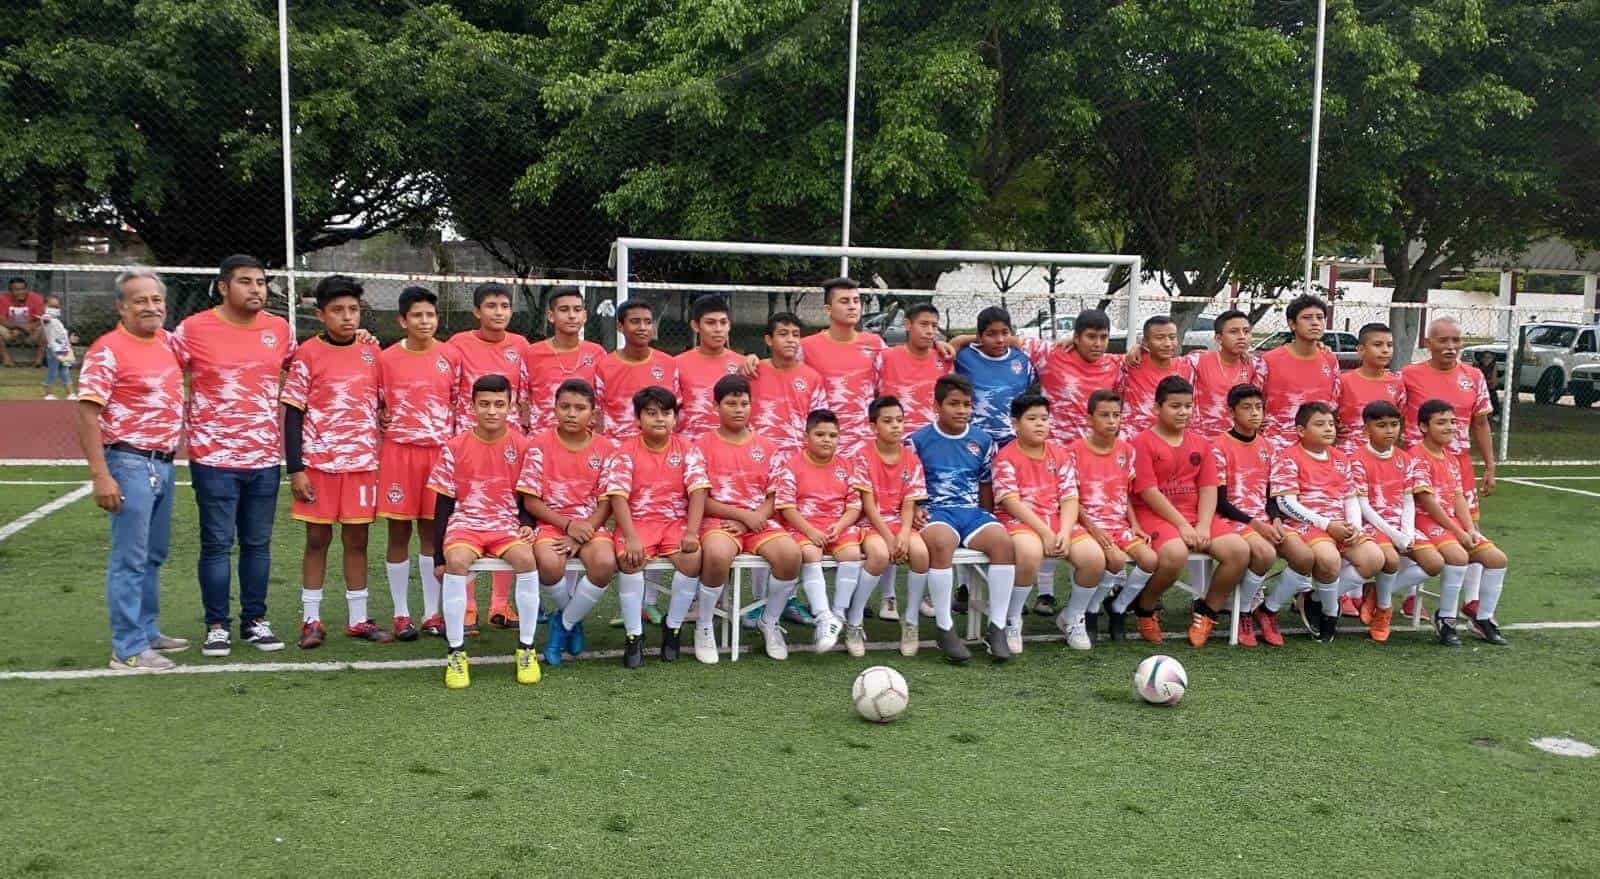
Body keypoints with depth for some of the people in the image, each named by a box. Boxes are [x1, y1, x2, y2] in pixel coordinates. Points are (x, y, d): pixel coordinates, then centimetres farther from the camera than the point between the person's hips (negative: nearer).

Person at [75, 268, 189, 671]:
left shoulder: (168, 342, 8)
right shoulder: (107, 350, -12)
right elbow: (87, 413, -16)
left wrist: (175, 449, 15)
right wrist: (100, 475, -21)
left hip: (164, 463, 8)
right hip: (130, 463, -8)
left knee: (153, 555, 17)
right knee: (129, 559, -3)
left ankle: (147, 631, 29)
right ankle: (128, 649, 2)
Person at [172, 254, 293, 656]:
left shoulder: (280, 329, 5)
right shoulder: (194, 329, -6)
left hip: (266, 458, 3)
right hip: (214, 458, -3)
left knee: (258, 544, 11)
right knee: (217, 544, 2)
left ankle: (255, 621, 22)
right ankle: (216, 626, 13)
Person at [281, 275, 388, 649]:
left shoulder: (371, 353, 7)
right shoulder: (308, 355, -3)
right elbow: (293, 414, -3)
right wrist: (295, 469, -9)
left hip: (362, 463, 3)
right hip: (318, 463, -3)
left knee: (357, 539, 8)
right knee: (317, 538, 5)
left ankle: (359, 619, 16)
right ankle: (312, 621, 14)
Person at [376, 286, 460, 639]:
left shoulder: (451, 356, 3)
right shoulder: (387, 359, -1)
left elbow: (459, 404, 9)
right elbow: (375, 406, 9)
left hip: (440, 451, 1)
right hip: (399, 451, -1)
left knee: (433, 531, 7)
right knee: (399, 533, 3)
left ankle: (432, 613, 16)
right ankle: (401, 614, 13)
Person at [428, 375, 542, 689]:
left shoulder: (521, 445, 1)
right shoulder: (455, 447, 0)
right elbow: (444, 503, 3)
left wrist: (526, 526, -11)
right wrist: (438, 555, -2)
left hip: (507, 523, 0)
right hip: (465, 522, 0)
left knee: (526, 558, -32)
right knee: (456, 561, -33)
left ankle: (526, 648, -16)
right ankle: (455, 651, -21)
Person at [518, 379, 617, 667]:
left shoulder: (606, 448, 3)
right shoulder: (540, 444, -1)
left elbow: (606, 503, 1)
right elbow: (530, 501, -2)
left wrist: (581, 534, -13)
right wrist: (567, 524, -13)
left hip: (590, 525, 1)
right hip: (550, 523, -1)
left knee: (605, 564, -31)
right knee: (549, 565, -34)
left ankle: (564, 623, -3)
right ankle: (572, 617, 2)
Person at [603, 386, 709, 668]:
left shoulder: (687, 449, 2)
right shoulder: (627, 452, -1)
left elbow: (698, 491, -6)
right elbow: (618, 496, -10)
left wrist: (691, 532, -19)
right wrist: (631, 537, -23)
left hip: (676, 520, 1)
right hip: (638, 521, -1)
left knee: (692, 558, -28)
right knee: (630, 559, -31)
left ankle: (672, 626, -3)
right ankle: (634, 635, -14)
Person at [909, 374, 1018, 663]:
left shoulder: (982, 441, 14)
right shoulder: (919, 441, 6)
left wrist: (984, 519, 7)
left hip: (972, 512, 3)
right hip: (936, 512, -3)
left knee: (1002, 540, -29)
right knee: (941, 541, -38)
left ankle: (997, 627, -19)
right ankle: (944, 627, -25)